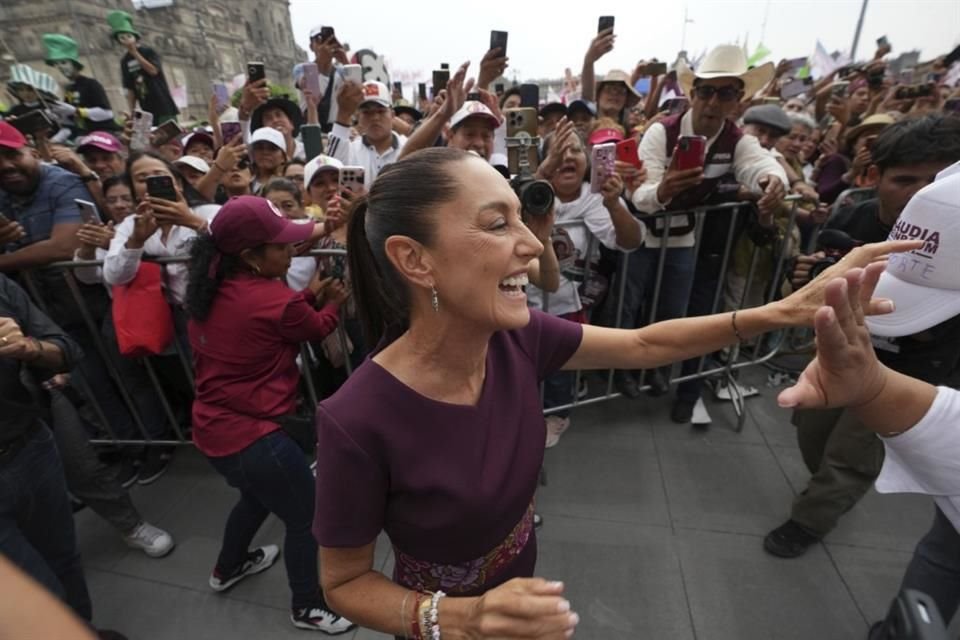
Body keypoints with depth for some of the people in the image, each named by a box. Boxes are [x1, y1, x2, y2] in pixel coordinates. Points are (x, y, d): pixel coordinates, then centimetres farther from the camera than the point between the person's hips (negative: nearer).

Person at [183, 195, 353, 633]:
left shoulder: (210, 289, -1)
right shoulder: (275, 300, -24)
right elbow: (318, 327, -4)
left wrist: (311, 293, 0)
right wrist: (333, 300, 14)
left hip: (212, 429, 9)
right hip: (252, 436, -9)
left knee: (258, 494, 35)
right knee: (306, 518, 13)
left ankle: (228, 568, 59)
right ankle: (307, 607, 34)